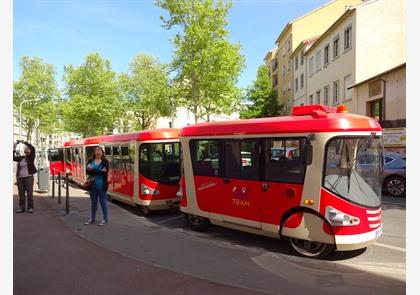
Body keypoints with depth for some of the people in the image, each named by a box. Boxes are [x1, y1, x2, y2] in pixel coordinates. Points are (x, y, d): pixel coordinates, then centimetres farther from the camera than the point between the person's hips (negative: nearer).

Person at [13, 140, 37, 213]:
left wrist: (24, 142, -8)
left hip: (28, 177, -4)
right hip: (20, 178, 4)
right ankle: (21, 208, 14)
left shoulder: (31, 157, 1)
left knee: (29, 193, -2)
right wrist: (14, 149, 0)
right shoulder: (20, 158, 13)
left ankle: (30, 208, 5)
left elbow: (33, 148, -11)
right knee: (21, 194, 7)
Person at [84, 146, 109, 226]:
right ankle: (92, 219, 29)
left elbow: (104, 173, -17)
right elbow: (87, 172, -9)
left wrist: (92, 171, -18)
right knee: (93, 203, 16)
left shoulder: (105, 162, -4)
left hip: (101, 186, -4)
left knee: (103, 202, 4)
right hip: (92, 185, 4)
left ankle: (105, 219, 15)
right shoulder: (90, 161, 5)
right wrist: (99, 172, -23)